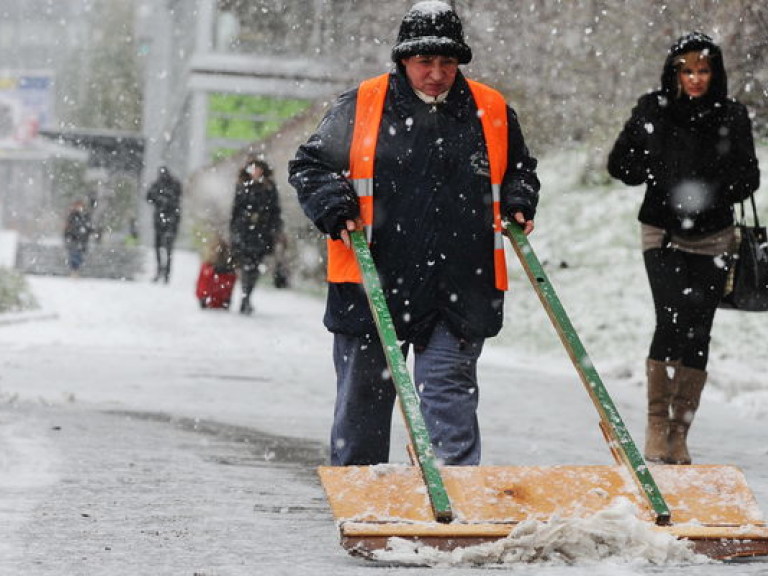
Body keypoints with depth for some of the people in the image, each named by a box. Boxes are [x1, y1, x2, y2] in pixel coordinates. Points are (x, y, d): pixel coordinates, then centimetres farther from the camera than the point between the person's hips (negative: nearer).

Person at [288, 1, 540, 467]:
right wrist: (336, 209, -10)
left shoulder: (492, 112, 7)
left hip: (460, 287, 0)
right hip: (373, 282, 0)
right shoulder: (361, 107, 0)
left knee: (449, 391, -7)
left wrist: (517, 203, 4)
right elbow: (310, 165, 6)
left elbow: (520, 169, 24)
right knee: (363, 395, 11)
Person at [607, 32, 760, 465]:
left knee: (698, 334, 1)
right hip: (663, 234, -2)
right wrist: (658, 176, -17)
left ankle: (680, 434, 10)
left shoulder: (732, 117, 0)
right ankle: (657, 421, -7)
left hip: (713, 239, 2)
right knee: (673, 318, -19)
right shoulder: (653, 111, -2)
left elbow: (749, 178, 2)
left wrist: (714, 190, -18)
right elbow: (620, 163, 2)